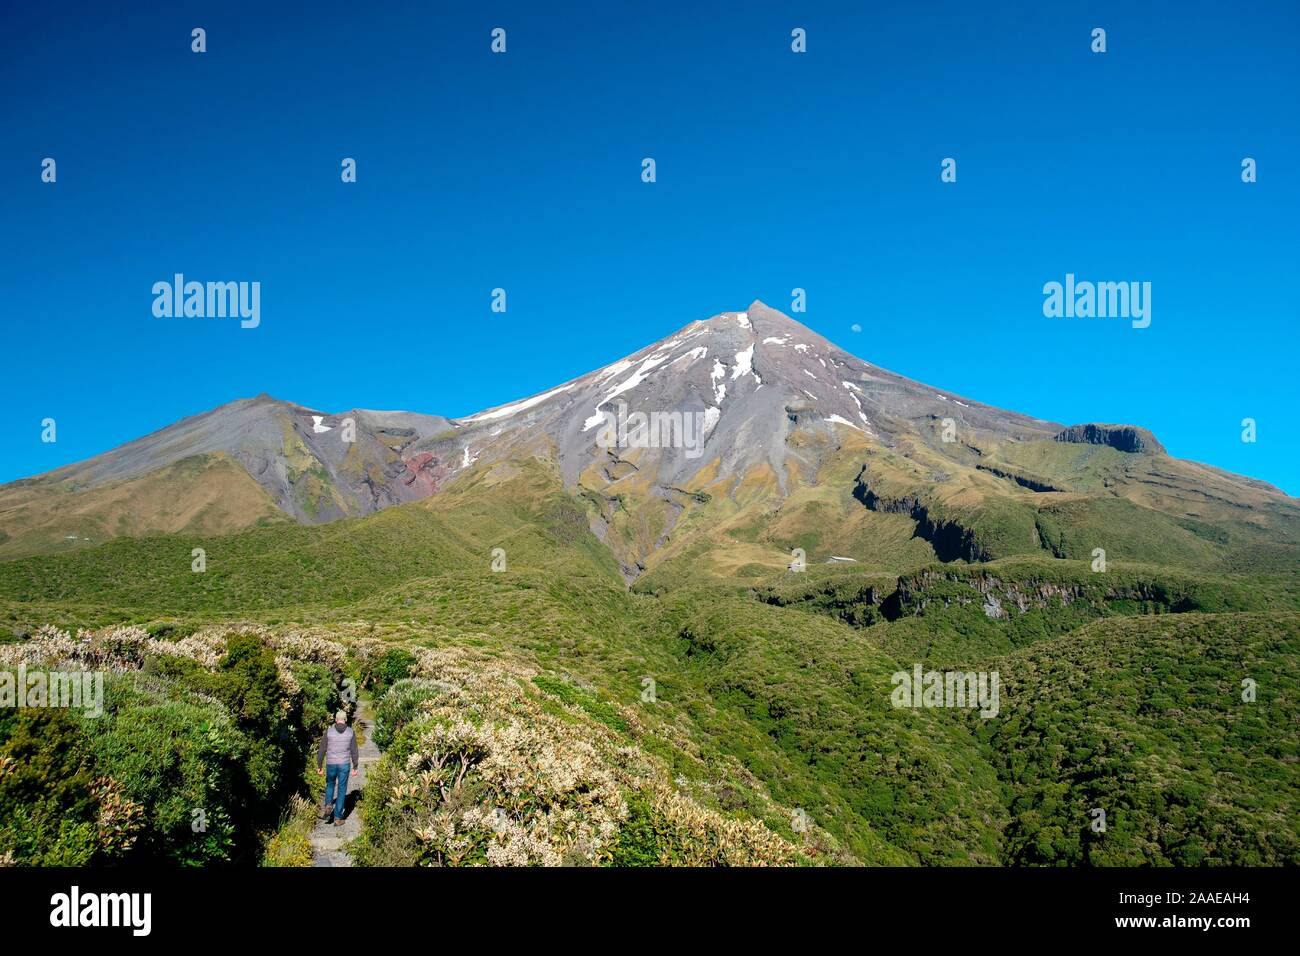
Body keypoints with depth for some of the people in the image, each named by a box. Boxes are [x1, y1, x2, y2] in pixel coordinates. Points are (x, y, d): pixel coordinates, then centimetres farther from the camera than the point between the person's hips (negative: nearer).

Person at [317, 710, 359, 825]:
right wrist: (355, 767, 7)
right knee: (341, 790, 8)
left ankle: (328, 806, 4)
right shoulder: (351, 732, -2)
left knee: (330, 784, 26)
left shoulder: (329, 731, -4)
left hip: (331, 764, 0)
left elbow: (322, 749, -2)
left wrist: (319, 765, 7)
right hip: (344, 764, 0)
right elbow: (354, 751, -1)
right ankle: (338, 818, 6)